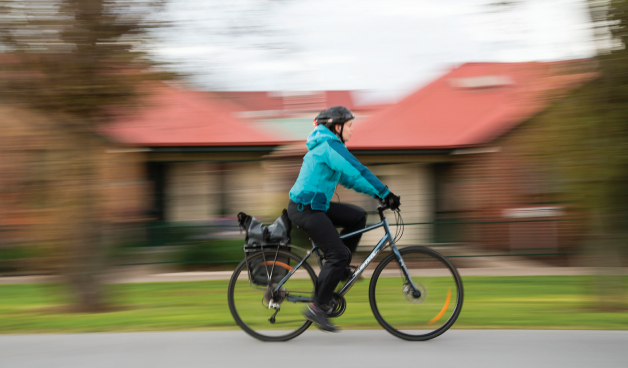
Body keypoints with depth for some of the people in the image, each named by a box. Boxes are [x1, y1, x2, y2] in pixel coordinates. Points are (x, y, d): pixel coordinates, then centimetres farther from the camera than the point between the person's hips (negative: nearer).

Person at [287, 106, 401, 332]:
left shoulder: (327, 145, 16)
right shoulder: (330, 146, -16)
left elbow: (348, 177, 21)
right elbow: (358, 171, -22)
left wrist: (377, 193, 14)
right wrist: (386, 194, -17)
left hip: (315, 205, 10)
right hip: (305, 209, -10)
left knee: (358, 217, 11)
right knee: (339, 253, -12)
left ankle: (339, 268, 15)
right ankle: (317, 306, -7)